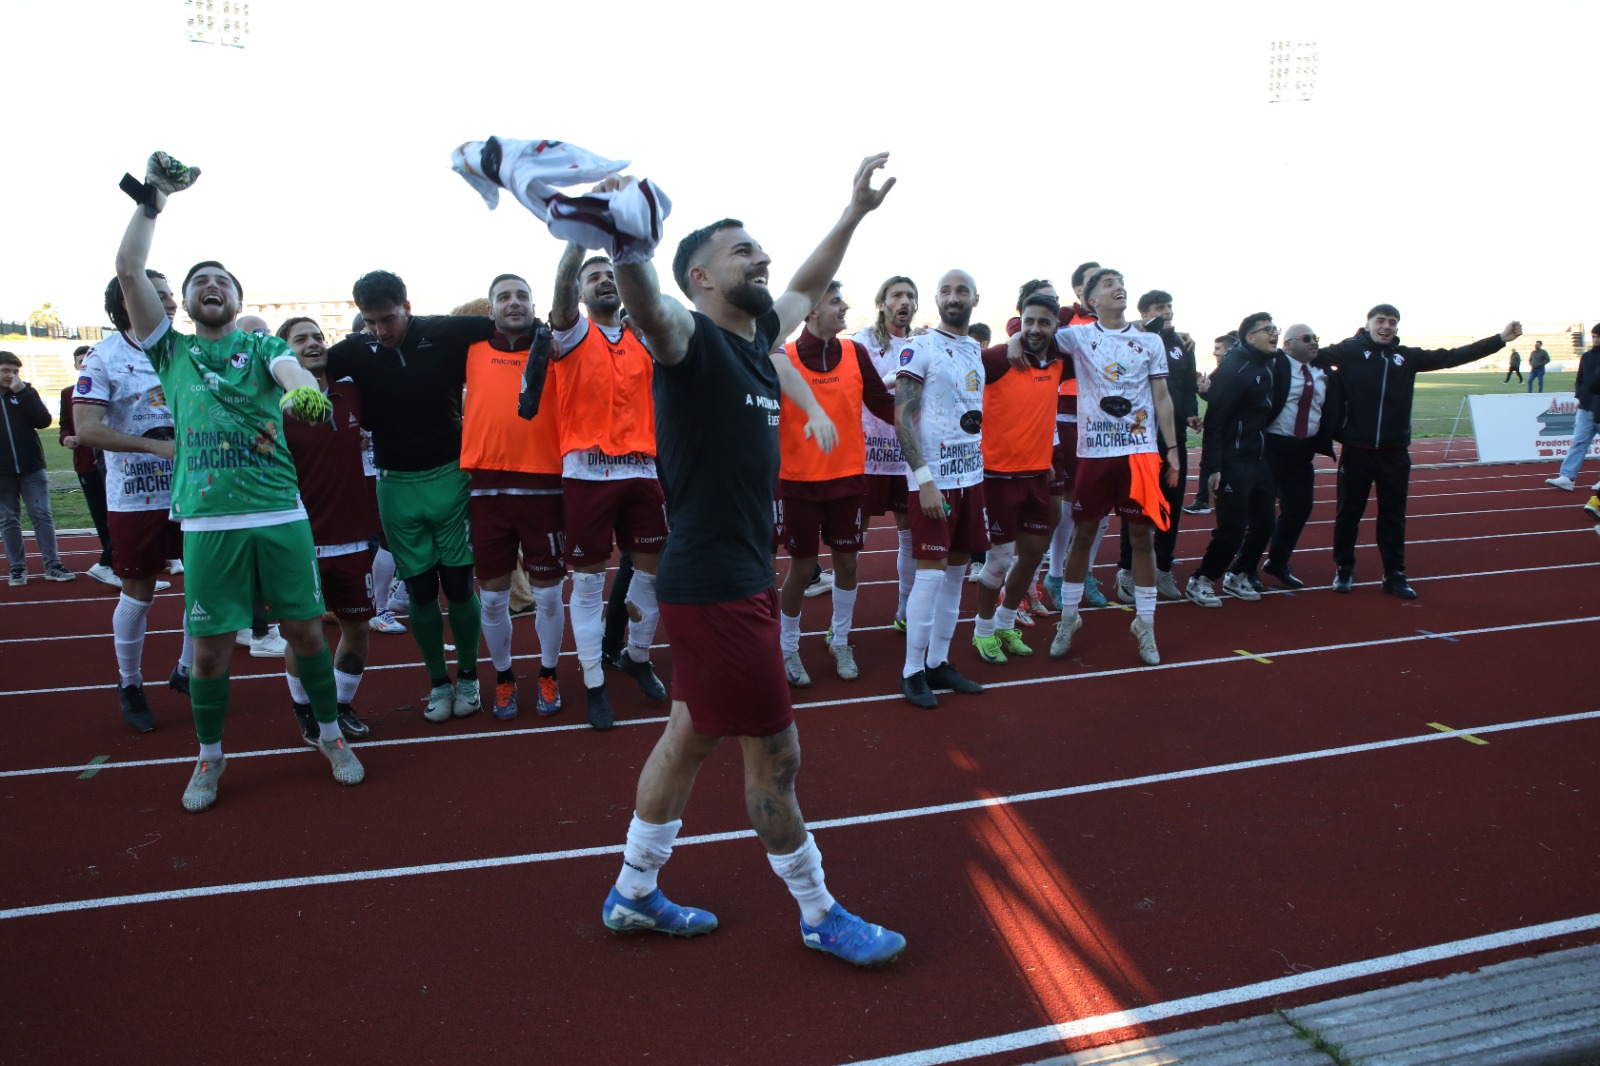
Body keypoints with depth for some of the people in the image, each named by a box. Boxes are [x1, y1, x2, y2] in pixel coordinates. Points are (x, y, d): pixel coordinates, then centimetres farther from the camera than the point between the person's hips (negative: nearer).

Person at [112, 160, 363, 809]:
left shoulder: (265, 347, 12)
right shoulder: (171, 352, 14)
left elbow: (293, 372, -12)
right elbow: (128, 268, 6)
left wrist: (303, 391, -36)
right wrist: (153, 195, 9)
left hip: (282, 515, 0)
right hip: (208, 521, 1)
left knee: (306, 631, 5)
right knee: (210, 647, 5)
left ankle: (331, 736, 24)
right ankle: (210, 757, 25)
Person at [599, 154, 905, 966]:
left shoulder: (757, 335, 11)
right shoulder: (691, 338, -14)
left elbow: (809, 286, 30)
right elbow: (647, 307, -38)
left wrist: (854, 212, 32)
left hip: (740, 578, 9)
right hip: (712, 584, -9)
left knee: (692, 735, 18)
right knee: (775, 754, 4)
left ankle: (633, 893, 35)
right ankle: (819, 915, 24)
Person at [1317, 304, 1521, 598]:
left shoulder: (1407, 356, 8)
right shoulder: (1350, 350, -4)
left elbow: (1453, 356, 11)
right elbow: (1315, 355, -14)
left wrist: (1501, 339, 10)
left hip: (1395, 452, 4)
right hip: (1356, 449, -3)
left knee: (1393, 515, 11)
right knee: (1349, 512, 8)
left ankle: (1394, 575, 21)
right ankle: (1343, 570, 22)